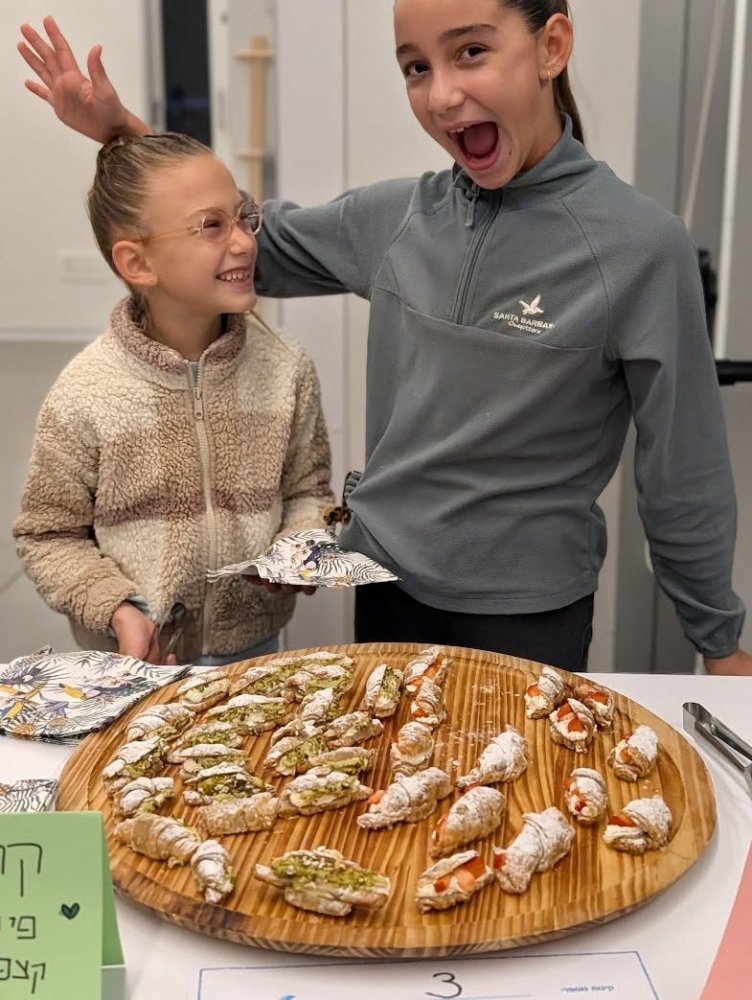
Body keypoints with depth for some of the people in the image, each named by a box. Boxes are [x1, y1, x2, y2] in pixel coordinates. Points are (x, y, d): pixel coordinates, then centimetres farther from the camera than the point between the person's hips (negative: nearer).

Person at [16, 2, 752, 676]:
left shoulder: (639, 247, -17)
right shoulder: (396, 217, -4)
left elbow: (684, 472, -10)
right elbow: (259, 245, 11)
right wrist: (120, 132, 2)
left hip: (529, 614, -4)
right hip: (384, 581, 5)